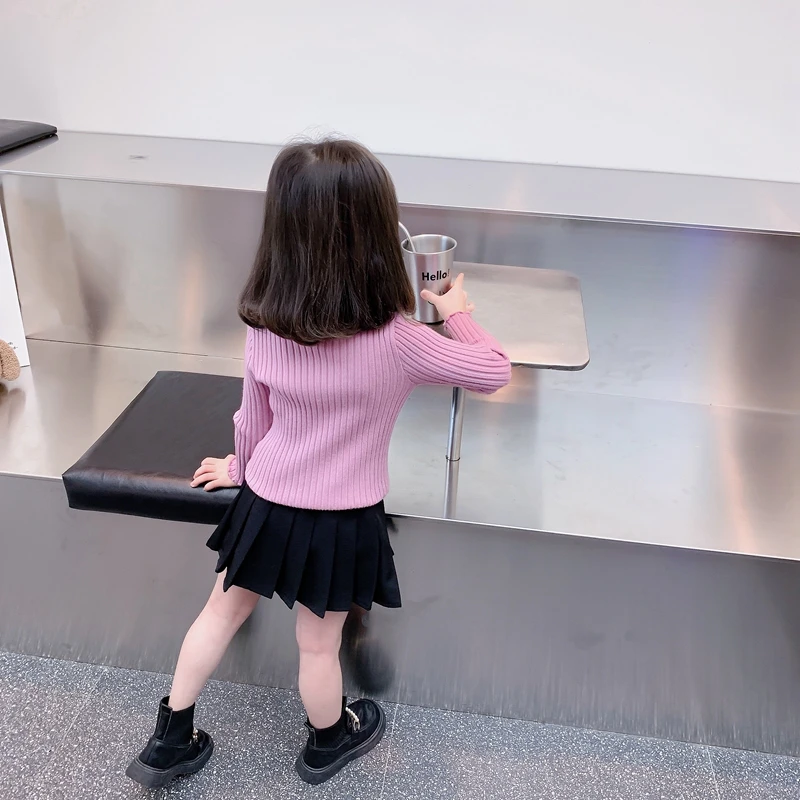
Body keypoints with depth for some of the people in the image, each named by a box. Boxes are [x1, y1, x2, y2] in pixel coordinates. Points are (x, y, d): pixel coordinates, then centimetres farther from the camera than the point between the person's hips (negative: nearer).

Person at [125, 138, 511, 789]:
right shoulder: (399, 342, -23)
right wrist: (458, 314, 8)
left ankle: (170, 742, 40)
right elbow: (495, 372, -9)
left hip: (267, 504, 3)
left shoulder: (265, 328, -12)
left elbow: (253, 417, 3)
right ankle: (328, 743, 46)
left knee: (224, 611, 23)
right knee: (319, 643, 18)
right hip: (341, 521, -3)